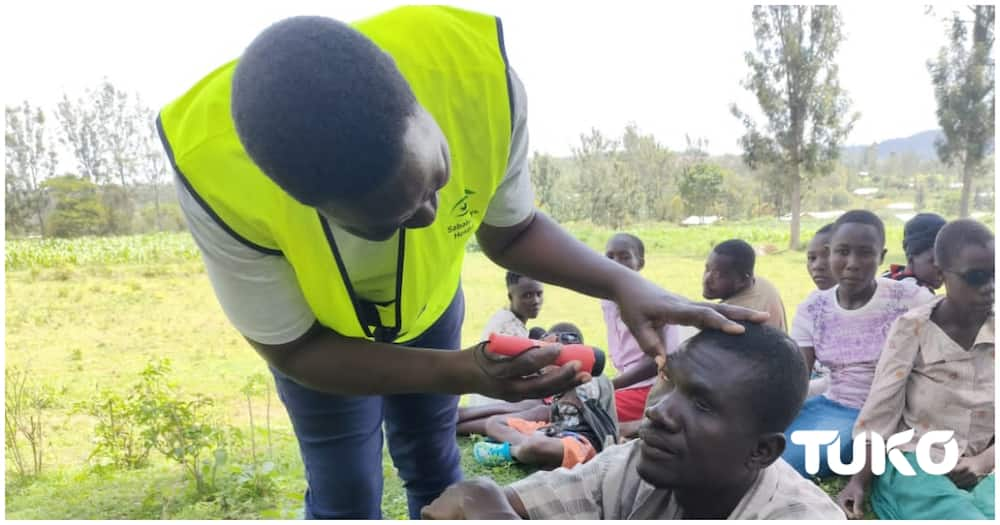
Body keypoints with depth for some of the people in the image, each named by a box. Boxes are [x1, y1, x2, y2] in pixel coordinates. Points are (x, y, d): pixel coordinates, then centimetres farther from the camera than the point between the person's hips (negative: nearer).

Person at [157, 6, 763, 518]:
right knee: (345, 493, 6)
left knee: (435, 467, 19)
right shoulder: (213, 170, -42)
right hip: (320, 332, -2)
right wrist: (461, 373, -37)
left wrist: (625, 284, -33)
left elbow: (511, 231, -16)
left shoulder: (480, 76, -38)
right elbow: (293, 349, -26)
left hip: (428, 302, 2)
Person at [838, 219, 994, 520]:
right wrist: (859, 481, -14)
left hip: (981, 470, 3)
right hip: (912, 462, -3)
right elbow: (880, 410, -8)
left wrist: (984, 462, -13)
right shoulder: (912, 328, -5)